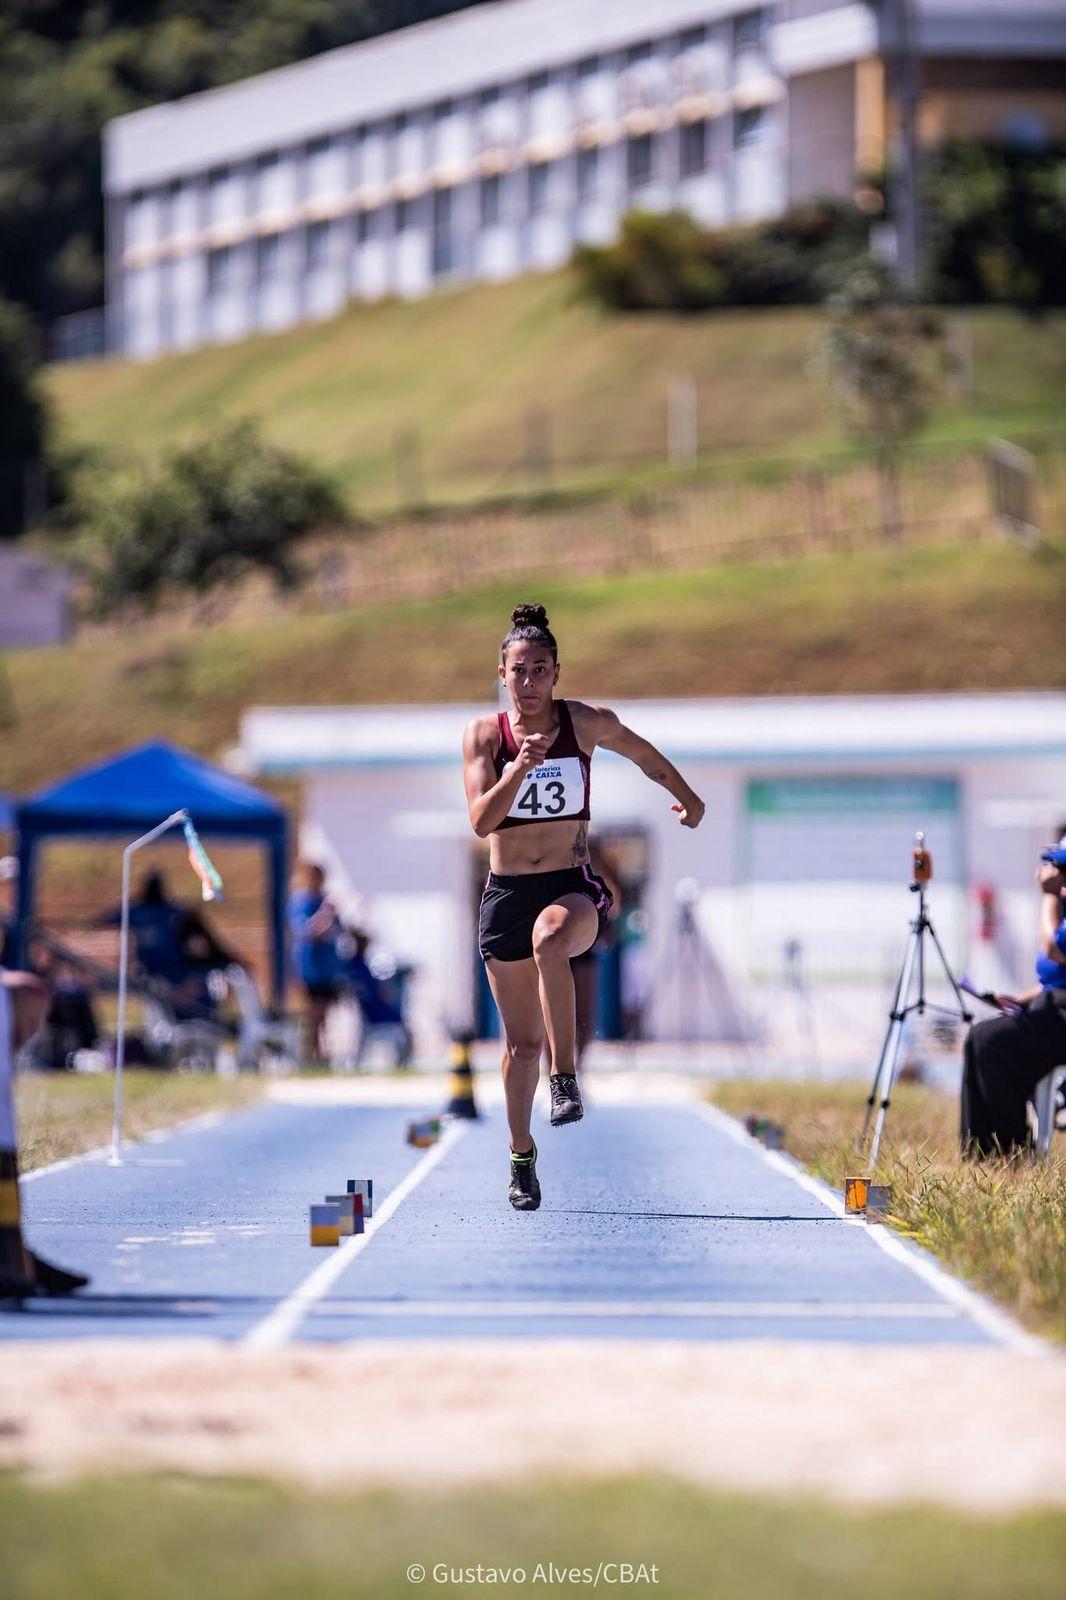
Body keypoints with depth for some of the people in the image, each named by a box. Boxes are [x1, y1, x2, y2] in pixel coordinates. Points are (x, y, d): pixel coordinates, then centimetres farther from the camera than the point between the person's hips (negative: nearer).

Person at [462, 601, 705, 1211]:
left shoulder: (588, 723, -2)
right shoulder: (485, 734, -2)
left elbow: (643, 753, 19)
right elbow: (481, 821, -13)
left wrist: (689, 799, 31)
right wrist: (519, 769, -28)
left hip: (574, 887, -2)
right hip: (507, 892, 2)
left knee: (550, 940, -40)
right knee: (522, 1042, 7)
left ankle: (565, 1079, -36)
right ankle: (522, 1157, 26)